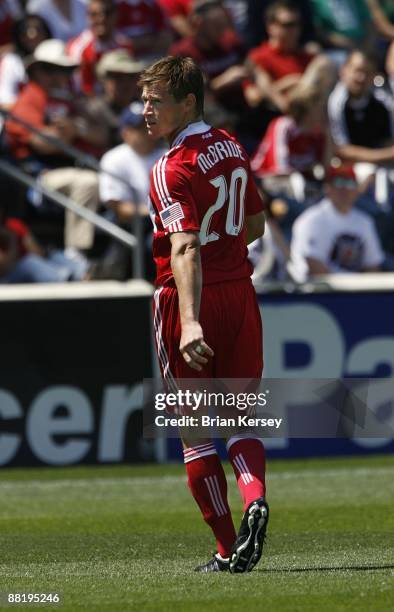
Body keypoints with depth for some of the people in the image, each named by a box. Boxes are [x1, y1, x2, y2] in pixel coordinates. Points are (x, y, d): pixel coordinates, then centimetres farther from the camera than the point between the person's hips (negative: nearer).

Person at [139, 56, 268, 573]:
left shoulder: (173, 169, -17)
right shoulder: (231, 148, 8)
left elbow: (185, 247, -29)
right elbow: (254, 225, 19)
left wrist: (189, 320, -38)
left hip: (191, 298, -6)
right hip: (240, 292, 7)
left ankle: (227, 549, 5)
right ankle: (254, 499, -18)